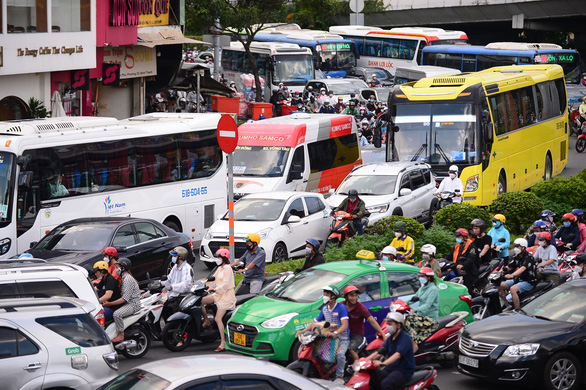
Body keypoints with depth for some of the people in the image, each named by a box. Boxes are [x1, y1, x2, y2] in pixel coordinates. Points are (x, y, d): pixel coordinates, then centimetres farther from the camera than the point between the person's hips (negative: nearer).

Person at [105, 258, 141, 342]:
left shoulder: (128, 279, -19)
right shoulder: (125, 277, 15)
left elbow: (125, 298, -24)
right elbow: (123, 295, 22)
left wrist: (110, 303, -25)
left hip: (133, 304, -11)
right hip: (128, 303, 11)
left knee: (117, 314, -31)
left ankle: (121, 335, -22)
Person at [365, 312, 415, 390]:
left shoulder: (405, 337, -12)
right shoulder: (390, 338, 15)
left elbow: (398, 355, -27)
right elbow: (379, 352, 12)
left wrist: (383, 363, -41)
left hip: (404, 371, -8)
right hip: (390, 369, 8)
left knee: (385, 383, -34)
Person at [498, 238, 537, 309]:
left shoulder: (528, 257, -17)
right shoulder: (516, 256, 9)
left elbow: (523, 268, -33)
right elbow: (509, 267, 10)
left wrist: (512, 275, -49)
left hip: (529, 281, -9)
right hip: (519, 279, 9)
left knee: (513, 289, -33)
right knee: (501, 285, 0)